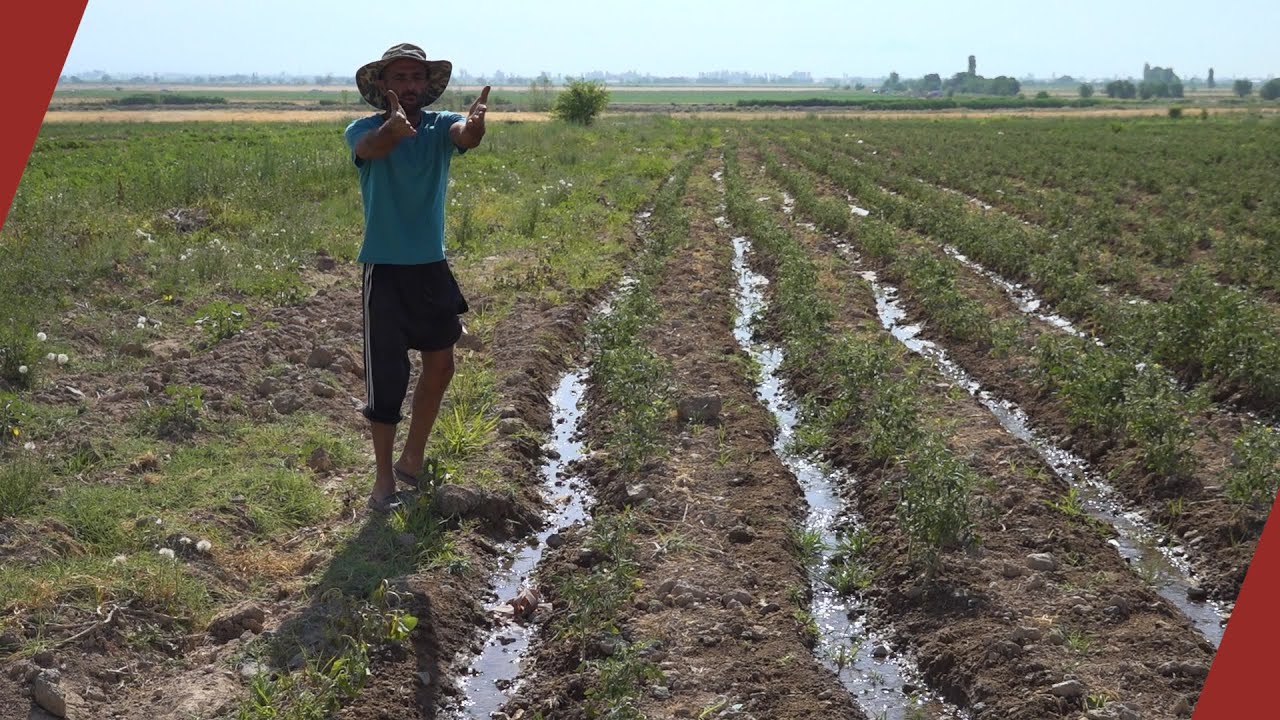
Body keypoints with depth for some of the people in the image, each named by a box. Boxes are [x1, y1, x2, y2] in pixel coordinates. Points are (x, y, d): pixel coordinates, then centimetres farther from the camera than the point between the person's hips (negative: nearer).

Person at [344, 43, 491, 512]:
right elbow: (371, 148, -34)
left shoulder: (440, 126, -2)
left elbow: (465, 137, -25)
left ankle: (412, 460, 33)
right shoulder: (363, 130, -9)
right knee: (386, 377, -1)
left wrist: (475, 124, -50)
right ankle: (384, 479, 14)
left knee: (440, 364, 13)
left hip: (432, 267, 4)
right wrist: (393, 127, -57)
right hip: (385, 271, -4)